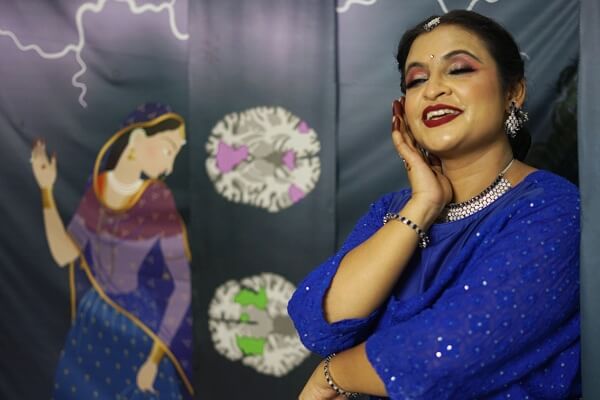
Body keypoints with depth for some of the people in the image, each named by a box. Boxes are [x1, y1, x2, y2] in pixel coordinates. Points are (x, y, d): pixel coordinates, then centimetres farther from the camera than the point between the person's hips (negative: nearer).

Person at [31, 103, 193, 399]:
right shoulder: (95, 189, -5)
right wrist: (46, 190, -11)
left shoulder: (161, 203, -18)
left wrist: (155, 358, -13)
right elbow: (64, 254, -5)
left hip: (142, 329, -4)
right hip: (93, 323, 4)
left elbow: (181, 286, -15)